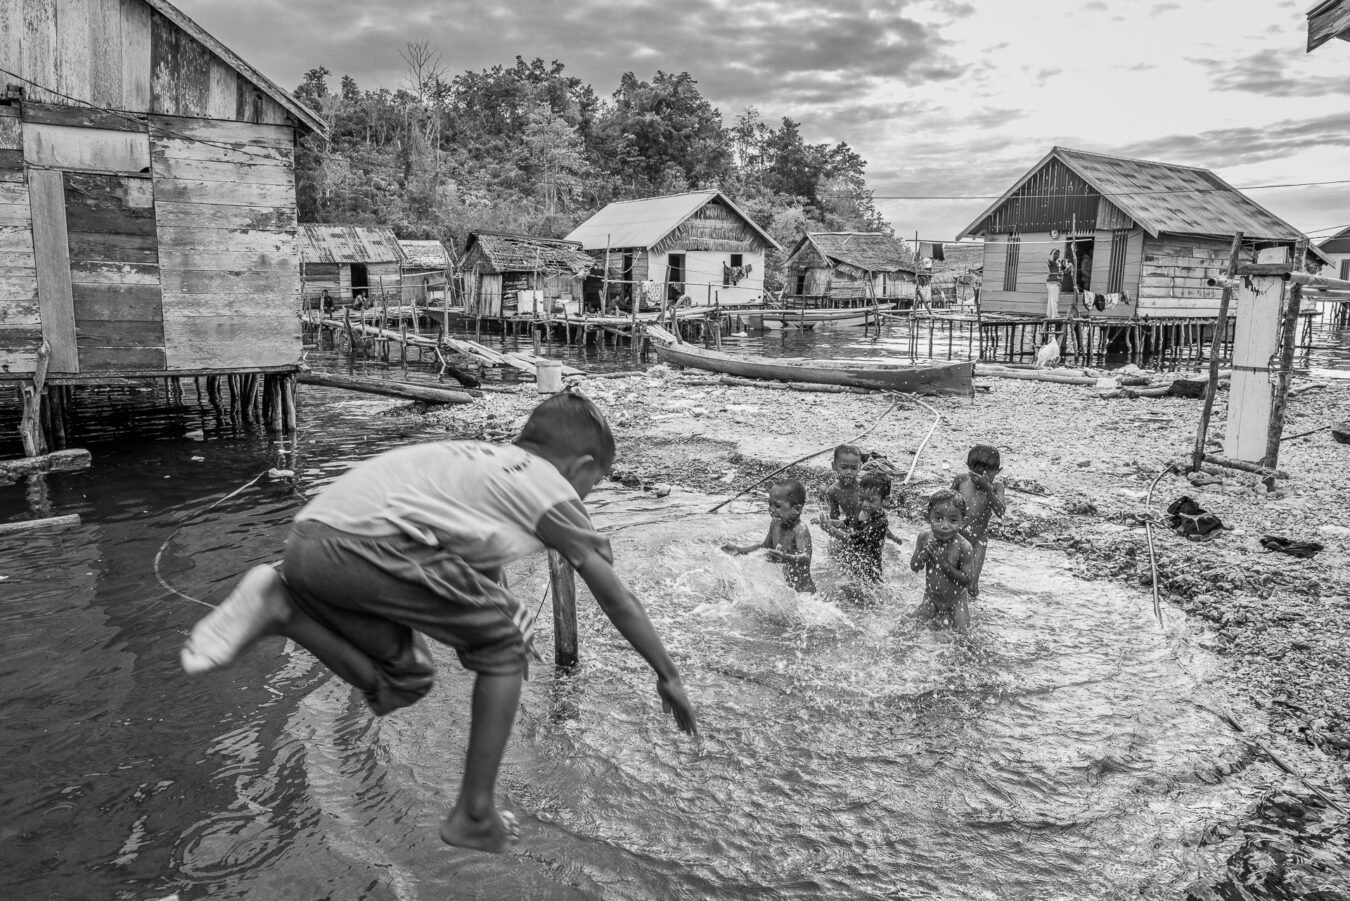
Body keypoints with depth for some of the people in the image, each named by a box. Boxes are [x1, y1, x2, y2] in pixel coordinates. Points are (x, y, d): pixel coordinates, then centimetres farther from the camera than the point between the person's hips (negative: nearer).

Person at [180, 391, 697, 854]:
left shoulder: (486, 459, 31)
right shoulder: (553, 491, 12)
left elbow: (485, 574, 47)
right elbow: (619, 601, 18)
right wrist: (668, 676, 30)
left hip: (304, 542, 8)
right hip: (373, 542, -8)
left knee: (403, 682, 22)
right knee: (503, 646, 11)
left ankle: (281, 606, 5)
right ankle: (475, 815, 15)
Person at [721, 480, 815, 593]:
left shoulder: (800, 530, -22)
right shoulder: (775, 524, 1)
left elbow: (806, 558, -35)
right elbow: (765, 547, 19)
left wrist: (786, 558, -53)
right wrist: (739, 550, 12)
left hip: (802, 589, -7)